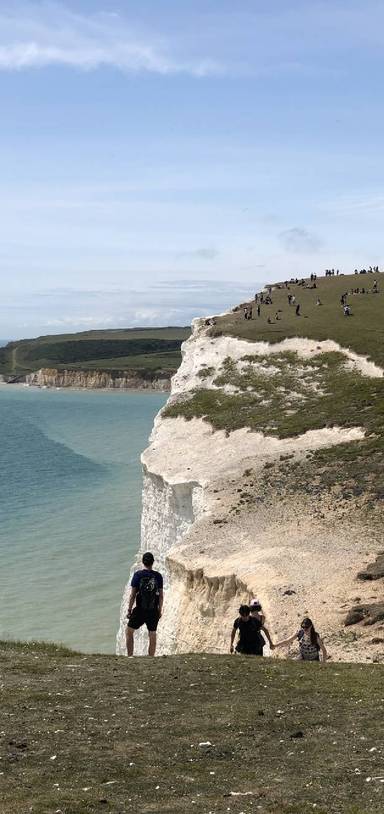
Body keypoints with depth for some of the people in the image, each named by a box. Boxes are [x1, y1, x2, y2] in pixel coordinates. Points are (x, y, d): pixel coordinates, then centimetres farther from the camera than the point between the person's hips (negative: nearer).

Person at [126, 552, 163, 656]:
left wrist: (129, 610, -1)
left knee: (129, 631, 14)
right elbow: (161, 596, 1)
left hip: (140, 610, -2)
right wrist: (160, 610, 12)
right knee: (152, 636, 10)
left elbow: (133, 595, -8)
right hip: (153, 611, 2)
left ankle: (130, 656, 9)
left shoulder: (138, 575, -8)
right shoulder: (158, 576, -2)